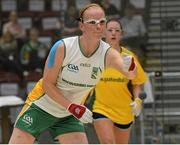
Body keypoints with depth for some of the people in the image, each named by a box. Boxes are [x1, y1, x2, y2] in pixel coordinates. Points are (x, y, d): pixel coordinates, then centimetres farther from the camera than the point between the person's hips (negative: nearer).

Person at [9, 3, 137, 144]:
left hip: (68, 116, 3)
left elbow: (131, 74, -34)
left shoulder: (108, 53, -16)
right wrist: (73, 107, -25)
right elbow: (47, 84, -17)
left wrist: (130, 66, -58)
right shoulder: (63, 47, -23)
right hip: (41, 107, -3)